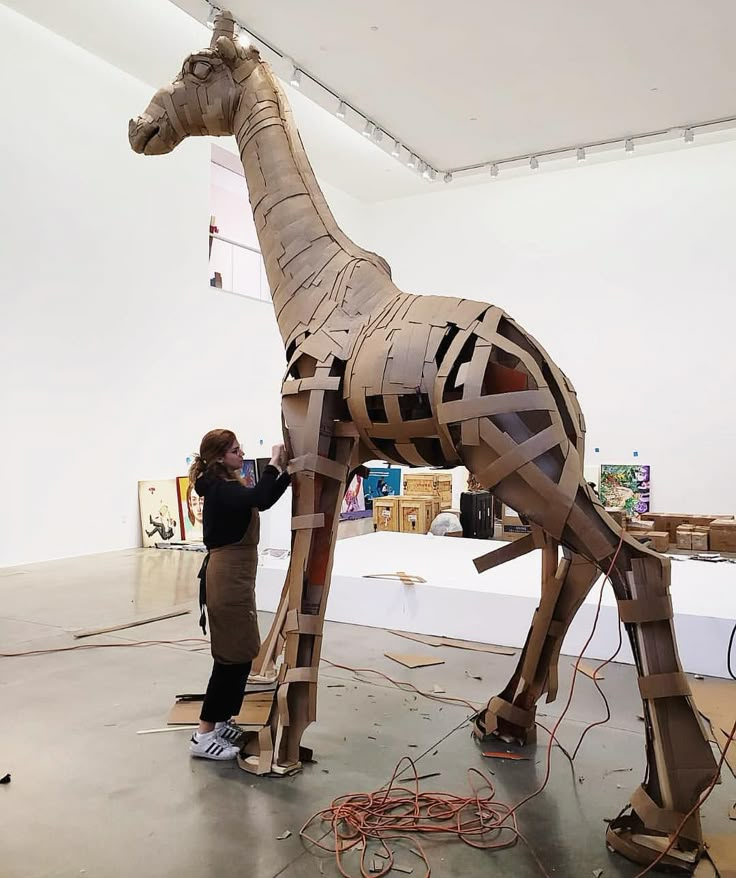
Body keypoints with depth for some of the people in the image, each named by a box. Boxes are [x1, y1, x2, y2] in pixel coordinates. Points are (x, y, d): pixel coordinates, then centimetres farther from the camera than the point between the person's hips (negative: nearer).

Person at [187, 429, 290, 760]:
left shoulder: (228, 486, 13)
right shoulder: (220, 489, -18)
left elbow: (264, 500, 19)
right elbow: (259, 498, -36)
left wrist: (286, 470, 7)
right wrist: (274, 463, -23)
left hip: (235, 575, 10)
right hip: (227, 577, -10)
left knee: (240, 653, 16)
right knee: (233, 656, -5)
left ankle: (220, 723, 28)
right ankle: (203, 735, 2)